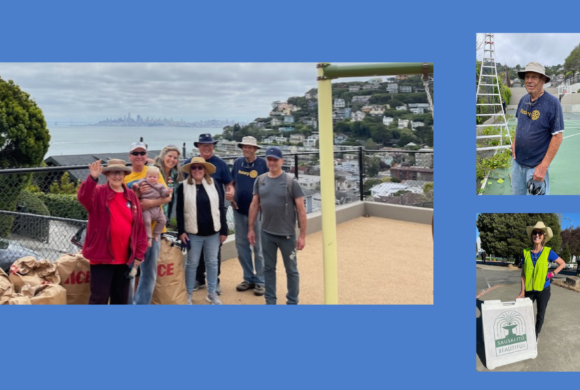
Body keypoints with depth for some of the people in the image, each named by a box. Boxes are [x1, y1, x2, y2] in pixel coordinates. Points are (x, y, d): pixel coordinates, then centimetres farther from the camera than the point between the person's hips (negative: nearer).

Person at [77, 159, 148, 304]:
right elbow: (83, 197, -27)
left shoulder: (131, 196, 7)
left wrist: (139, 253, 4)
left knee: (121, 297, 16)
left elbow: (139, 226, 7)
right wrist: (92, 178, -43)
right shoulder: (98, 193, -3)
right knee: (99, 297, -1)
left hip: (125, 257, 4)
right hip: (102, 256, -4)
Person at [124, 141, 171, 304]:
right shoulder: (124, 175, 2)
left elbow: (167, 197, -4)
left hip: (151, 228, 1)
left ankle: (143, 303, 24)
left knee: (149, 271, 10)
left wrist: (151, 202, -22)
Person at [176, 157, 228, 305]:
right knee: (192, 263, 9)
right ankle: (188, 294, 23)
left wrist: (224, 230, -1)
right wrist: (181, 231, -8)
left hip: (213, 232, 2)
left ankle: (212, 293, 25)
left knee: (212, 262, 12)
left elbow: (221, 207, 2)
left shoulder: (213, 184, 2)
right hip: (193, 233, -2)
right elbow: (179, 210, -1)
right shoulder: (183, 186, -1)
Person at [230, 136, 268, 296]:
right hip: (239, 211, 5)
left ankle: (260, 281, 14)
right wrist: (231, 198, 3)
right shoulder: (237, 163, 4)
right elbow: (232, 182, 16)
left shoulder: (263, 164, -10)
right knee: (241, 245, 11)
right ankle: (249, 278, 25)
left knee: (258, 247, 3)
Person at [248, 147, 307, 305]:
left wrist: (302, 235, -12)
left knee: (291, 270, 9)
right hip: (266, 233, 4)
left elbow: (301, 209, -10)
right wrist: (251, 228, 8)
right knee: (268, 268, 14)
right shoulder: (260, 180, 1)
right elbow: (254, 205, 8)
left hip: (287, 234, -4)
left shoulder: (291, 182, -11)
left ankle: (292, 302, 23)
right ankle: (270, 301, 28)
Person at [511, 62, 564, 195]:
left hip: (536, 165, -6)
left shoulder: (552, 103, -15)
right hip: (517, 161, 6)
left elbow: (557, 137, -16)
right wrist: (514, 141, 6)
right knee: (517, 193, 15)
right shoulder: (523, 100, 3)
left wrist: (543, 166, -19)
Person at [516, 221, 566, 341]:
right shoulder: (526, 253, -3)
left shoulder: (548, 252, -7)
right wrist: (522, 291, -4)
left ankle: (536, 335, 28)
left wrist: (552, 274, -6)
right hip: (529, 290, 1)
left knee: (540, 314, 10)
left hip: (543, 289, -1)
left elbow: (562, 263, 7)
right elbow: (523, 273, 0)